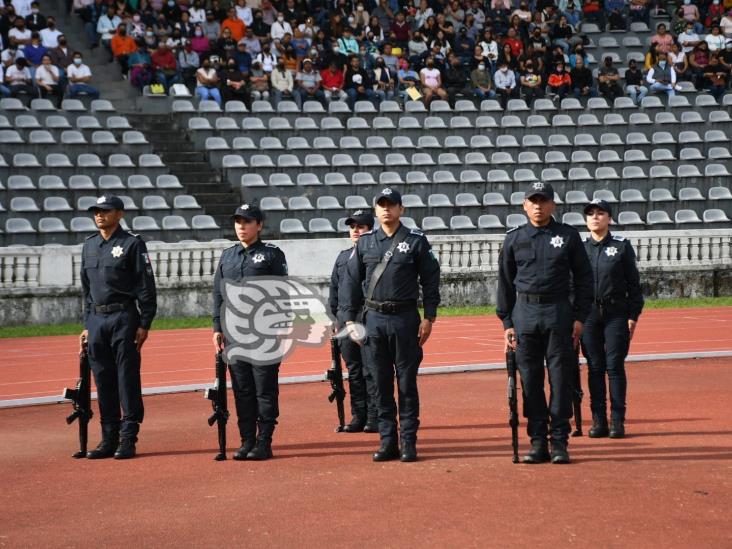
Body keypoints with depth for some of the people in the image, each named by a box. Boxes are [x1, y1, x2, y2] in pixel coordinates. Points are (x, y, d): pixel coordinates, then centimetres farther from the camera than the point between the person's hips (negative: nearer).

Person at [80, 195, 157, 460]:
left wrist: (144, 324, -11)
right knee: (103, 380, 8)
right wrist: (87, 324, 16)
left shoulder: (132, 244, -3)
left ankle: (128, 438, 1)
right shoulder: (89, 245, 15)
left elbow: (146, 287, -6)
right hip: (96, 319, 6)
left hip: (123, 318, -6)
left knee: (127, 378, -4)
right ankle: (109, 438, 14)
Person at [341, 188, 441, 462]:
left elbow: (430, 280, 2)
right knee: (381, 383, 6)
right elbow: (351, 282, 10)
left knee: (407, 382, 1)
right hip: (373, 319, 3)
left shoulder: (416, 241, 1)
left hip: (405, 319, -3)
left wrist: (428, 318, -4)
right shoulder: (365, 243, 9)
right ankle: (388, 442, 13)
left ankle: (409, 442, 7)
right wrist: (349, 319, 4)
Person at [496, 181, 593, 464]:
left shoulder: (568, 236, 5)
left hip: (559, 313, -1)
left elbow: (584, 278, 6)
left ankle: (559, 441, 5)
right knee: (530, 379, 3)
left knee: (560, 377, -1)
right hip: (525, 312, 1)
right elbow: (505, 282, 11)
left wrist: (580, 317, -1)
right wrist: (506, 322, 5)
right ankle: (538, 441, 9)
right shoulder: (514, 239, 8)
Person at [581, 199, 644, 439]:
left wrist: (633, 316, -4)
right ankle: (599, 422, 9)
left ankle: (617, 422, 2)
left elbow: (633, 282, 3)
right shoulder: (580, 248, 9)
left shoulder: (622, 245, 3)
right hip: (588, 314, 2)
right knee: (594, 367, 4)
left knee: (614, 366, -3)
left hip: (616, 313, -2)